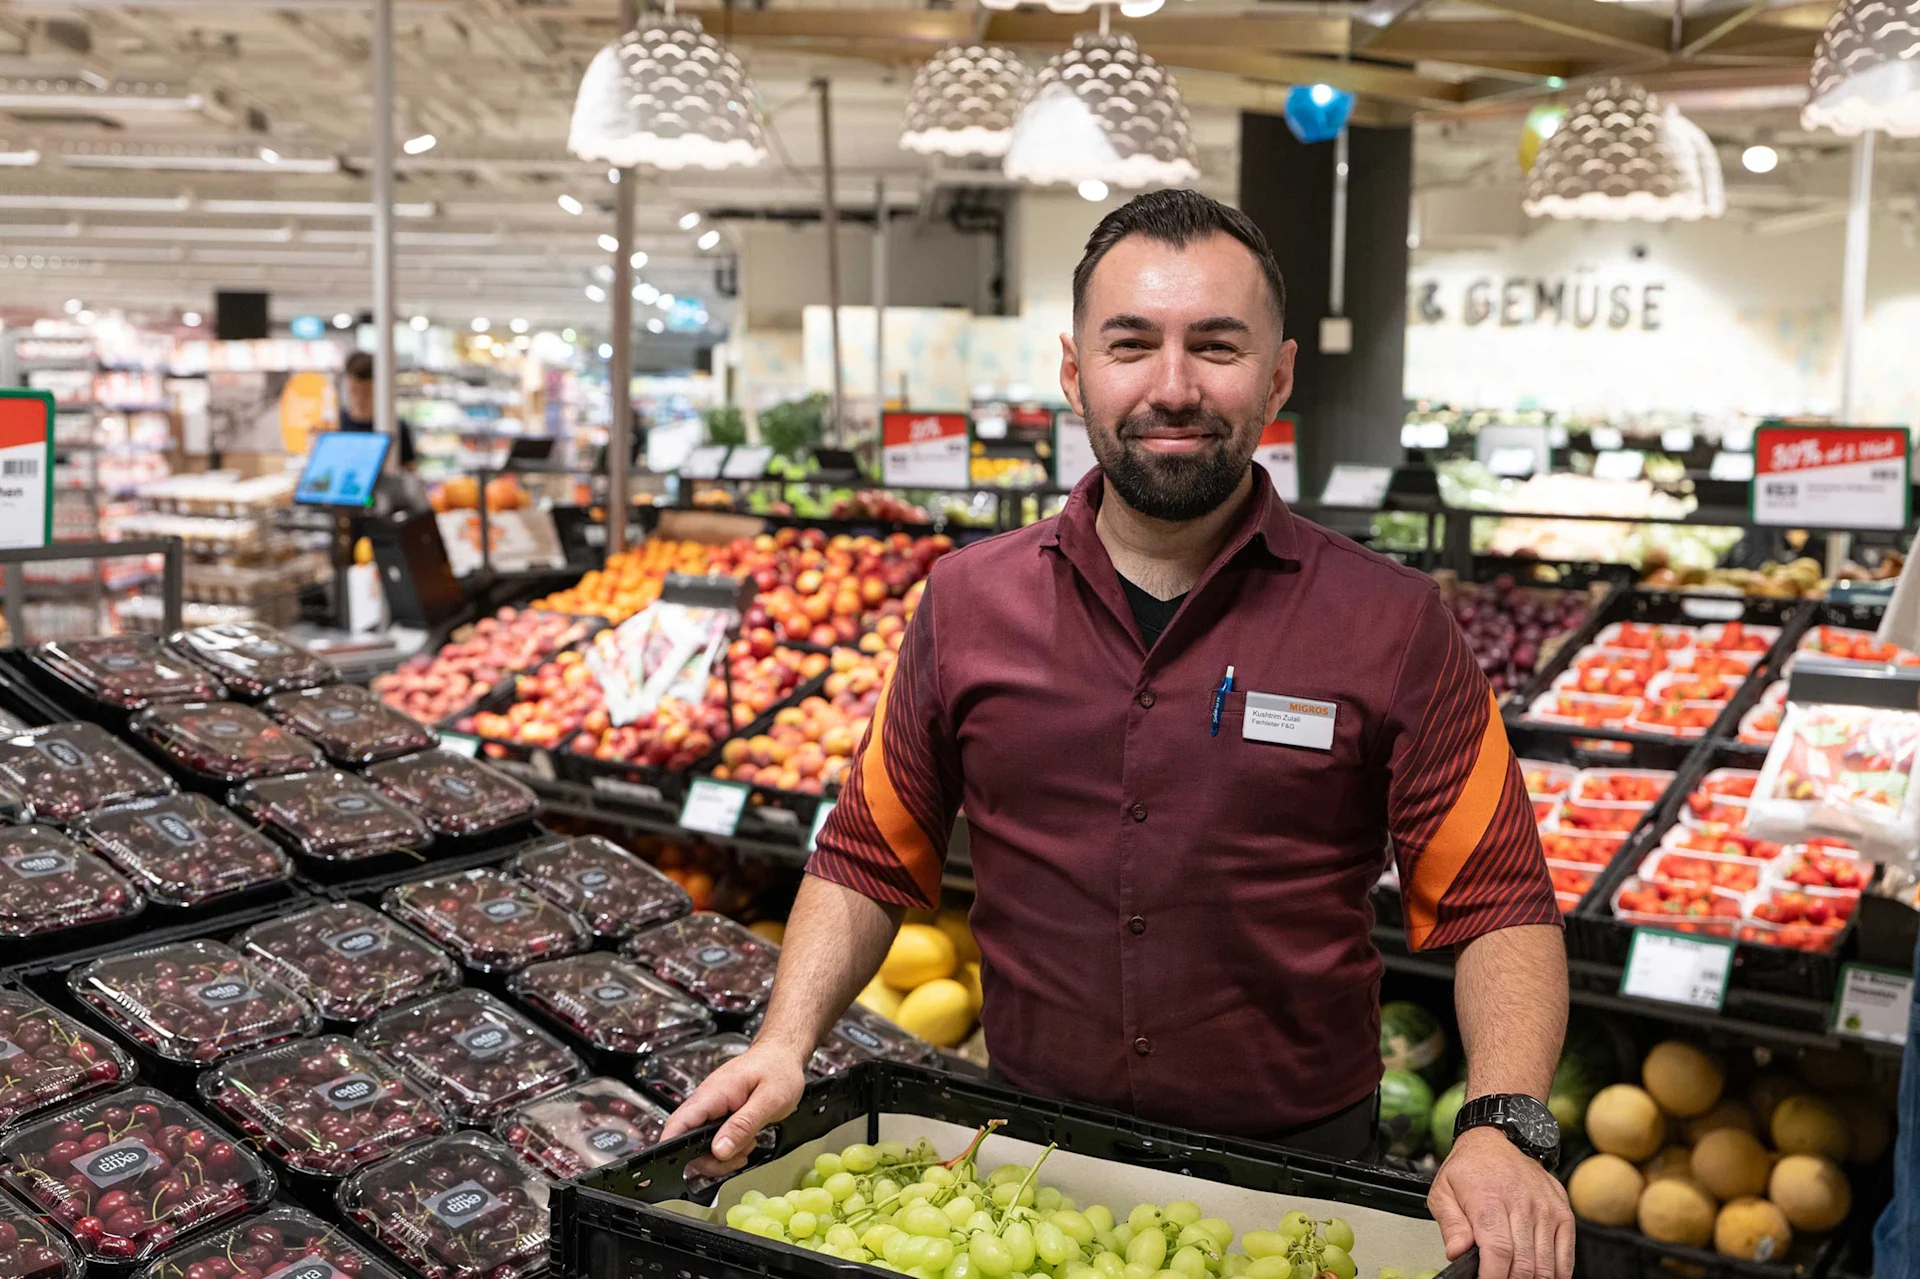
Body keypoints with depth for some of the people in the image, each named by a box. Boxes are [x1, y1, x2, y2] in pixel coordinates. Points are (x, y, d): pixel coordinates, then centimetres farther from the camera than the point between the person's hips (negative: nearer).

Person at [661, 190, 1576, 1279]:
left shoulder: (1392, 627, -9)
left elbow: (1499, 903, -9)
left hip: (1299, 1167, -1)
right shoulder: (966, 605, -3)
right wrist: (787, 1043, -9)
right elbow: (869, 862, 4)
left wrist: (1504, 1129, -23)